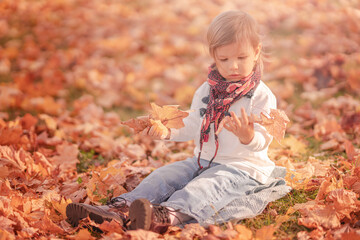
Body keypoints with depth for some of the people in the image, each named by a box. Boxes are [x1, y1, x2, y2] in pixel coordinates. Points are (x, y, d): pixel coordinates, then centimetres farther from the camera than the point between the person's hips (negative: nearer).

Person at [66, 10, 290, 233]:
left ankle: (168, 215, -62)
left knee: (200, 189, -35)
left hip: (242, 167, -7)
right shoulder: (206, 91, 12)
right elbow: (192, 128, 19)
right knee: (163, 175, -11)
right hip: (203, 161, 8)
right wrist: (167, 132, 1)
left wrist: (248, 137, -40)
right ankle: (122, 208, -29)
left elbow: (262, 142, -17)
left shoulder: (261, 95, -8)